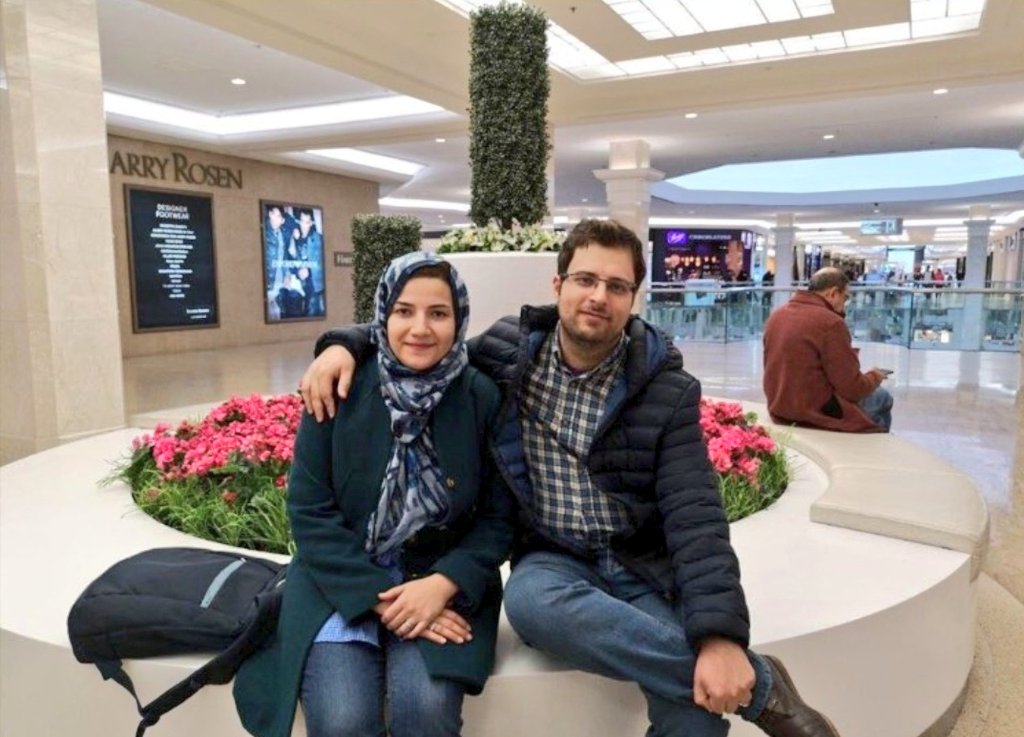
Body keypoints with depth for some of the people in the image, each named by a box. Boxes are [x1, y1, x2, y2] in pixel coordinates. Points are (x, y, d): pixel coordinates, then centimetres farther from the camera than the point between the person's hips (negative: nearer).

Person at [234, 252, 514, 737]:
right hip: (342, 585, 0)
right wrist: (379, 598, -15)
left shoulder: (482, 397, -6)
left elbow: (498, 516, -2)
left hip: (442, 583, 1)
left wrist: (443, 583, -18)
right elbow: (309, 512, -7)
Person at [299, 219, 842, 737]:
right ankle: (759, 682, -23)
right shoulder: (508, 350, -1)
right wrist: (344, 344, -7)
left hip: (644, 564, -2)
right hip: (552, 560, 3)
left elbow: (694, 515, -14)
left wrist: (720, 636, -27)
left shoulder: (666, 388, -7)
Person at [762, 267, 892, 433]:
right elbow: (852, 388, -18)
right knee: (882, 397, 17)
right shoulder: (830, 322, -19)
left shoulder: (776, 315, 5)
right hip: (819, 412, -8)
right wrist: (875, 376, 3)